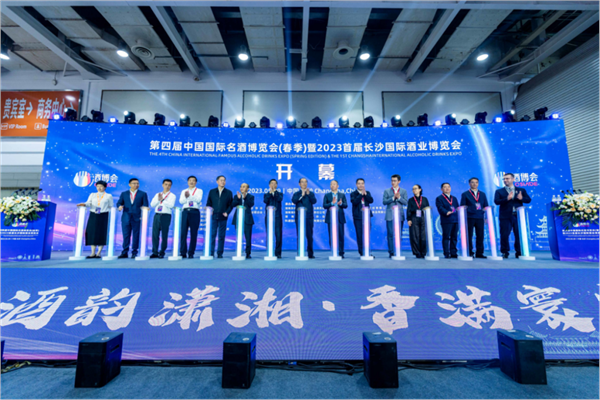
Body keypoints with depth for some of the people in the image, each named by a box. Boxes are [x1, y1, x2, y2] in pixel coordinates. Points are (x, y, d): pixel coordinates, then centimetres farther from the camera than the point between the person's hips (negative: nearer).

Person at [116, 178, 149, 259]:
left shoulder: (143, 194, 8)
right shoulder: (124, 194, 15)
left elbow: (145, 206, 3)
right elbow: (119, 203, 15)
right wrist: (120, 206, -10)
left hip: (137, 218, -2)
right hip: (126, 218, 2)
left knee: (136, 236, 0)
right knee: (126, 235, 2)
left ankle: (134, 253, 8)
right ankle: (125, 252, 8)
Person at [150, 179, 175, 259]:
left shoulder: (172, 195, 4)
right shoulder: (157, 194, 18)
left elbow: (171, 205, -12)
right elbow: (152, 204, 9)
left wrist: (162, 200, -10)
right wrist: (158, 200, -6)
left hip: (166, 216, -4)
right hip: (157, 215, 4)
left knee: (164, 235, -2)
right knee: (155, 234, 1)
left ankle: (162, 253, 6)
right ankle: (155, 252, 8)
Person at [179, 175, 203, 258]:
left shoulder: (199, 191, 12)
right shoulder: (184, 191, 20)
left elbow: (198, 200, -6)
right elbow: (181, 201, 5)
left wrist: (189, 195, -19)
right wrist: (185, 196, -15)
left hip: (195, 212, -2)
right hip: (185, 212, 2)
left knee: (193, 233, -3)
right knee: (183, 232, -4)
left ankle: (191, 253, 3)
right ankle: (183, 252, 2)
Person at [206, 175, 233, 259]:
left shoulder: (229, 192, 8)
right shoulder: (212, 192, 11)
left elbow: (231, 204, 6)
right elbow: (208, 203, 11)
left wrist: (227, 212, -8)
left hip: (223, 217, 0)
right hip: (213, 217, 1)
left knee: (221, 236, 2)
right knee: (212, 235, 0)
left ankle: (220, 253, 9)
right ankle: (211, 253, 8)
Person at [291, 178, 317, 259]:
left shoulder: (311, 193, 14)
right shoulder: (296, 194, 12)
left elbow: (314, 201, -4)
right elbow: (294, 201, -8)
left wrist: (308, 194, -15)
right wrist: (301, 195, -16)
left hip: (309, 217, 0)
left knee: (309, 235, -1)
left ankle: (310, 253, 6)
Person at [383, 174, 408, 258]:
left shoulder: (403, 191, 11)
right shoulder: (387, 191, 8)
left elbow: (406, 202, 1)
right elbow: (384, 202, -3)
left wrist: (399, 197, -12)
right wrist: (393, 198, -13)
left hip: (400, 216, 1)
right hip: (390, 216, -1)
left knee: (399, 234, 2)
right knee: (390, 234, -3)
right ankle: (391, 252, 3)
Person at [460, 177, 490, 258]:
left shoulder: (482, 194, 17)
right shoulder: (465, 194, 6)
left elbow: (486, 206, 16)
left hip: (480, 218, 3)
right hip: (469, 218, -3)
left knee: (480, 236, 2)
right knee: (469, 236, -2)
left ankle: (479, 253, 10)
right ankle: (469, 253, 4)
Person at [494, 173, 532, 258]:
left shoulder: (521, 190, 15)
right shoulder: (499, 191, 8)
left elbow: (528, 200, 7)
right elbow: (496, 201, -6)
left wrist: (522, 198, -14)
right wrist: (507, 199, -21)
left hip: (518, 216, 2)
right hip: (505, 217, -2)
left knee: (520, 235, 3)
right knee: (504, 235, -3)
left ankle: (519, 252, 17)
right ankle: (505, 252, 8)